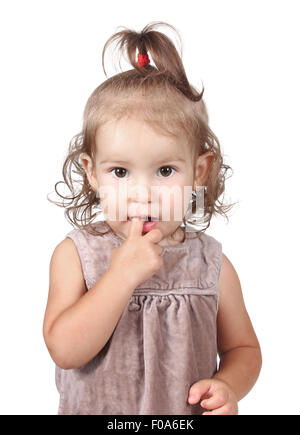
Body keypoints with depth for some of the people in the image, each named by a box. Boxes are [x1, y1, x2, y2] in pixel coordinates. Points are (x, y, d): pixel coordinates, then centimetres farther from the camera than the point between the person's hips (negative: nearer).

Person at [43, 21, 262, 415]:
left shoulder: (212, 266, -14)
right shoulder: (74, 256, -18)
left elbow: (243, 348, -2)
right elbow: (65, 351, -27)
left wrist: (228, 387, -22)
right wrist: (122, 275, -33)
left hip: (185, 412, 1)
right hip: (94, 409, 0)